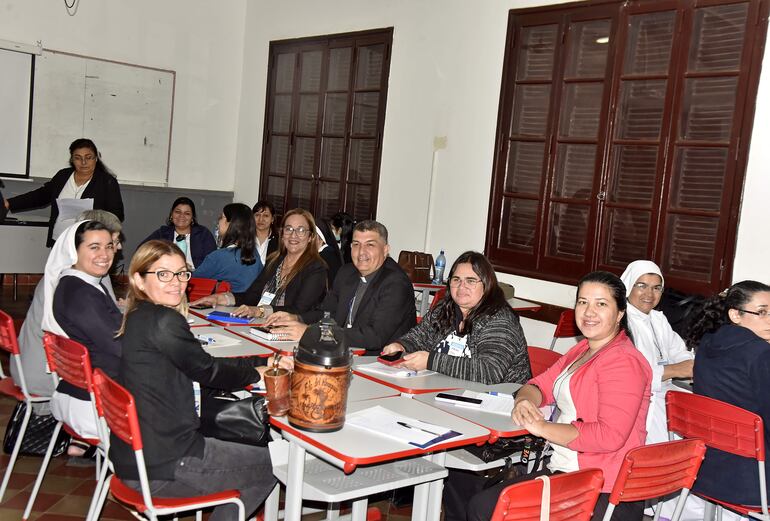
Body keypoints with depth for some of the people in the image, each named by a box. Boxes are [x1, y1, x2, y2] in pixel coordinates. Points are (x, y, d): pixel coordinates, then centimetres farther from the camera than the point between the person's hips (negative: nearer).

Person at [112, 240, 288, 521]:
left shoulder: (138, 317, 8)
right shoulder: (163, 321, -21)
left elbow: (201, 365, 10)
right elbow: (206, 371, -11)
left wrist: (264, 362, 8)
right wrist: (255, 372, 7)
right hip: (160, 470, -9)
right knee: (269, 466, 10)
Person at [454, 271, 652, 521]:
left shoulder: (624, 361, -16)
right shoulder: (582, 350, 16)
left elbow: (610, 436, -25)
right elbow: (540, 385, 17)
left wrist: (542, 428, -20)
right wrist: (524, 401, -8)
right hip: (563, 470, 9)